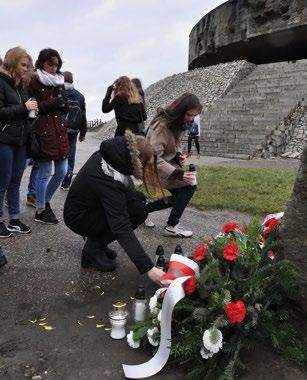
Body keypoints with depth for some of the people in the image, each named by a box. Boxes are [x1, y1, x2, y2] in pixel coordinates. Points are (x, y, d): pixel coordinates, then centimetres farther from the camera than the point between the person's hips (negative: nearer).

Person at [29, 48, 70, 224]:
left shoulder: (59, 81, 16)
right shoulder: (34, 81, -3)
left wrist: (63, 102, 0)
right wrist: (51, 103, -17)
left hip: (59, 130, 7)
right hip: (43, 131, -7)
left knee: (62, 171, 8)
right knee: (45, 173, -1)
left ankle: (46, 201, 30)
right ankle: (41, 210, 15)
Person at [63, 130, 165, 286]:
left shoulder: (109, 154, -15)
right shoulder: (108, 180, -37)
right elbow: (122, 228, -39)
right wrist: (148, 268, -39)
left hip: (92, 205, 9)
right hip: (79, 218, -9)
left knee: (138, 198, 1)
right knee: (139, 210, -20)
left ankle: (97, 240, 9)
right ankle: (93, 248, -5)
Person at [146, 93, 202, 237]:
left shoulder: (178, 123, 1)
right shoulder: (161, 125, -26)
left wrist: (178, 155, -6)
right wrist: (178, 174, -36)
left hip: (166, 163, 9)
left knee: (177, 198, 11)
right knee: (189, 186, -18)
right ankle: (171, 227, -9)